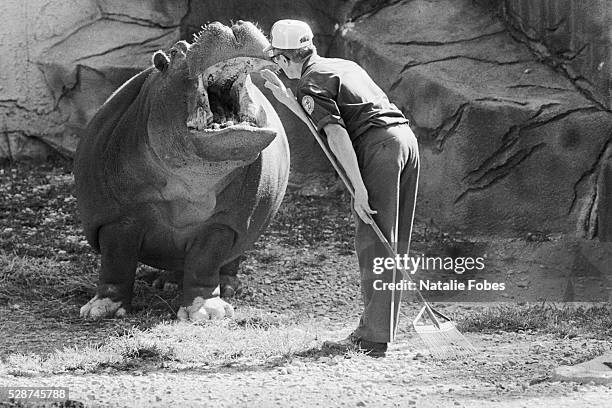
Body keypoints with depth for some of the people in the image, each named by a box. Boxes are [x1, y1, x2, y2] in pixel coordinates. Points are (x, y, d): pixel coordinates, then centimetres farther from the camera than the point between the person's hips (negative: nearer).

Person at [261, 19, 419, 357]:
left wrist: (358, 188, -19)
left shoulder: (311, 84, -1)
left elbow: (336, 134, -14)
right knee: (391, 246, 11)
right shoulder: (342, 65, 26)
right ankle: (371, 331, 17)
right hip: (405, 136, 9)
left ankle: (375, 340, -9)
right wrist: (285, 98, 37)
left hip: (377, 146, -9)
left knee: (374, 244, -7)